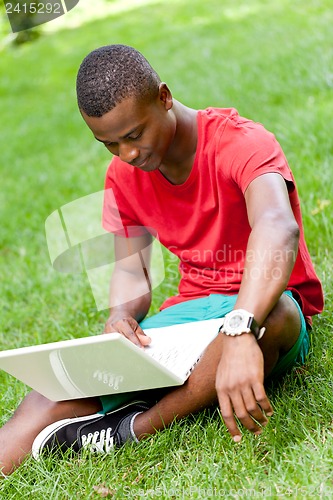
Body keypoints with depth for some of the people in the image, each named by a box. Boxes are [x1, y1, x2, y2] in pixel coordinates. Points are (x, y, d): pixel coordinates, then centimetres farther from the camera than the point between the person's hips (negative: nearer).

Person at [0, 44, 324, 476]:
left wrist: (239, 332, -54)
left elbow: (279, 229, -37)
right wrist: (121, 315, -18)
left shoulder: (242, 143, -17)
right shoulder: (124, 176, 5)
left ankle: (137, 427, -27)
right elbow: (131, 269, 8)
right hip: (189, 310, 5)